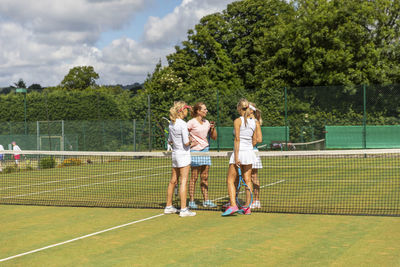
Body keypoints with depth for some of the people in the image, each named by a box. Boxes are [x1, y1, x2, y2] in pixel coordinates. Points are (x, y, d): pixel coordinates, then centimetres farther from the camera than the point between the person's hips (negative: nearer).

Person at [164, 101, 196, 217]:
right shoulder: (183, 124, -17)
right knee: (184, 182, -5)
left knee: (173, 181, 15)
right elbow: (186, 143, -18)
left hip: (175, 154, 8)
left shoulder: (171, 124, 8)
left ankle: (168, 206, 23)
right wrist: (190, 140, 1)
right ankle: (183, 209, -4)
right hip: (183, 154, -8)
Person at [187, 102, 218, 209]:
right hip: (195, 151, -6)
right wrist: (189, 142, -15)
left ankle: (206, 200, 11)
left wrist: (213, 128, -1)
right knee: (194, 177, -2)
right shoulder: (192, 122, -8)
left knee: (205, 177, 7)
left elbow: (214, 137, 14)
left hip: (205, 150, 6)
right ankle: (191, 201, 3)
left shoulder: (206, 122, 11)